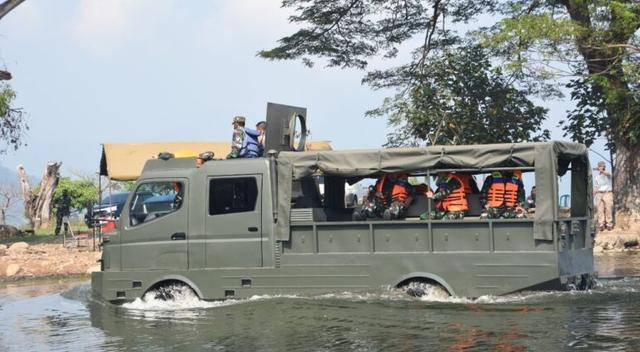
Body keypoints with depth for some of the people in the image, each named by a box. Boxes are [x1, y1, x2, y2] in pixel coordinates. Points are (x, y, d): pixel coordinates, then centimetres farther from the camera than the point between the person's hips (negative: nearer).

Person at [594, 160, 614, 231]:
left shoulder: (608, 174, 2)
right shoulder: (597, 176, 18)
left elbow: (607, 174, -25)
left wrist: (602, 171, -47)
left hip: (607, 193, -4)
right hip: (599, 194, 4)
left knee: (608, 209, -7)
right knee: (600, 210, -4)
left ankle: (609, 224, -5)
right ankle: (601, 225, -5)